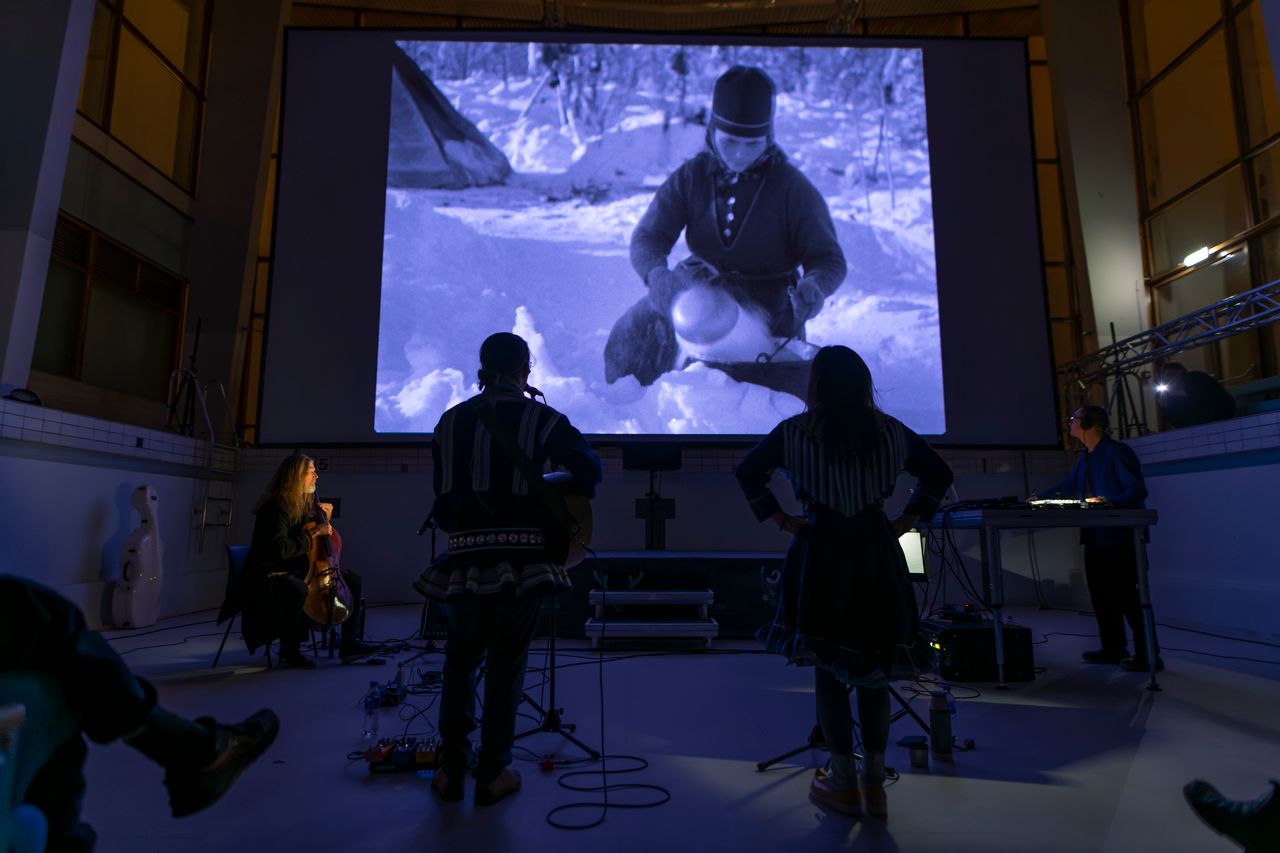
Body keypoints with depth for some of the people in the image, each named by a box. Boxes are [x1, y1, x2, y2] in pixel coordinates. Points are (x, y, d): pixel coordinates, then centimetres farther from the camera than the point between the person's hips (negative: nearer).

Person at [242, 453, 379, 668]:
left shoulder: (306, 503, 10)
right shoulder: (277, 507, -17)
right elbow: (280, 550, -29)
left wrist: (324, 520, 4)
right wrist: (313, 534, -21)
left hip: (300, 570, 9)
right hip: (270, 573, -9)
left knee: (353, 580, 1)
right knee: (297, 589, -42)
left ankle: (350, 642, 2)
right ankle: (289, 651, -19)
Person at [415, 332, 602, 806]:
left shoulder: (450, 420, 9)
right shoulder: (540, 418, 0)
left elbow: (441, 488, 9)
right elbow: (589, 469, -4)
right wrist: (561, 501, 14)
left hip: (466, 554, 3)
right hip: (520, 554, -2)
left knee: (459, 662, 18)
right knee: (506, 665, 10)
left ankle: (451, 771, 22)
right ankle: (492, 774, 18)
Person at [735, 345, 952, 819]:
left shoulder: (795, 431, -3)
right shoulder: (890, 431, 5)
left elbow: (748, 472, -6)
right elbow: (938, 475, 11)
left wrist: (779, 519, -3)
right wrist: (907, 521, 9)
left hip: (822, 550, -2)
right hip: (877, 551, 3)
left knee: (828, 663, 7)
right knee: (873, 662, 12)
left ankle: (844, 784, 13)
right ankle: (874, 783, 19)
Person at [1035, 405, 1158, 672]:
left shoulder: (1117, 451, -13)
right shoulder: (1086, 457, 13)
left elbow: (1138, 490, -19)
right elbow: (1069, 486, 25)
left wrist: (1110, 502, -33)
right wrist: (1039, 498, 25)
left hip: (1120, 536, -9)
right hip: (1095, 537, 9)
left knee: (1127, 595, -5)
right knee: (1101, 593, 13)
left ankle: (1148, 655, 4)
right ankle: (1113, 648, 24)